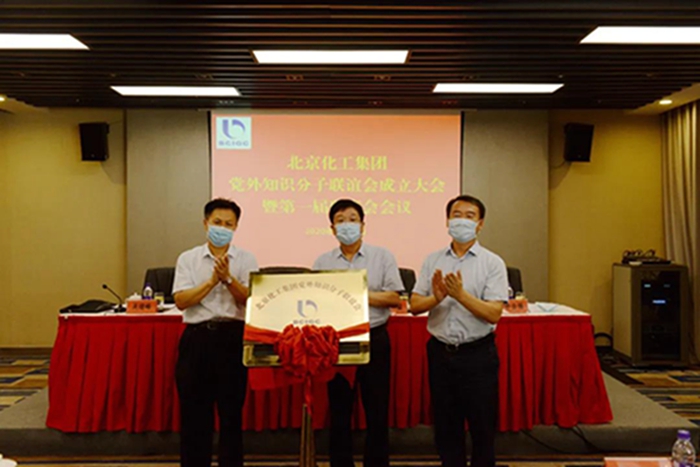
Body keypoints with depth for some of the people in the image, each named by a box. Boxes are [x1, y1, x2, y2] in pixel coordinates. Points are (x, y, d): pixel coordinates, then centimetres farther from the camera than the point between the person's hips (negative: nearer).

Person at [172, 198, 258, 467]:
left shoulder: (245, 260, 5)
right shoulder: (188, 259, 6)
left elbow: (249, 300, -5)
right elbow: (181, 301, -5)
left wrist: (228, 278, -19)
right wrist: (212, 281, -13)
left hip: (232, 337, 0)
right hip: (197, 337, 1)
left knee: (231, 412, 8)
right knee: (193, 412, 7)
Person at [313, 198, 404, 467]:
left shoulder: (382, 257, 3)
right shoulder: (323, 262, 8)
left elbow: (395, 299, -4)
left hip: (374, 339, -1)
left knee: (377, 409, 6)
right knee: (339, 410, 10)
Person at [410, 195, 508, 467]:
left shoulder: (492, 263, -5)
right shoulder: (433, 260, 5)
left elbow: (494, 314, -13)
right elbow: (414, 306, 0)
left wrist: (461, 295, -24)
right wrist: (436, 298, -19)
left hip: (478, 354, -3)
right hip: (440, 352, 3)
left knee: (482, 426, 10)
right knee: (445, 426, 14)